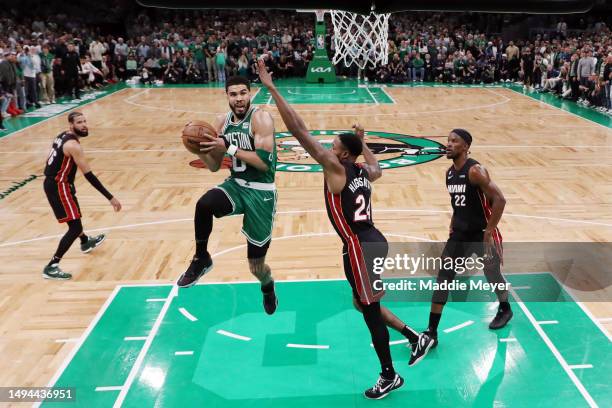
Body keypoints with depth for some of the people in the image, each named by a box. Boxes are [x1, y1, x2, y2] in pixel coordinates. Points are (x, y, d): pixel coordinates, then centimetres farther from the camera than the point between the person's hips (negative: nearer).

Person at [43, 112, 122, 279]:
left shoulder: (63, 136, 6)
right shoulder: (73, 145, -24)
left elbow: (55, 160, 16)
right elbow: (89, 175, -27)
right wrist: (110, 198, -28)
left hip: (52, 182, 10)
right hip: (58, 187, -10)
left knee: (75, 214, 32)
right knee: (75, 227, -10)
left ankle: (86, 243, 59)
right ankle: (51, 267, -8)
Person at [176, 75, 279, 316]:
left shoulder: (261, 119, -15)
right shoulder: (222, 123, 3)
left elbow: (264, 163, -24)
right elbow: (214, 166, 8)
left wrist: (229, 147, -28)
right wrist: (200, 149, -11)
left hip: (261, 192, -4)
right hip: (235, 185, 4)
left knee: (256, 265, 5)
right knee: (204, 204, -33)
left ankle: (268, 290, 42)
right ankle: (201, 258, -8)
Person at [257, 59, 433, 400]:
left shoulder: (336, 168, -14)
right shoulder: (364, 172, 8)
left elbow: (299, 130, -20)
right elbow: (377, 169, 36)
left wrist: (271, 87, -19)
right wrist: (363, 142, 42)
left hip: (360, 247, -9)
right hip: (371, 241, 9)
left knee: (370, 310, 5)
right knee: (365, 304, 24)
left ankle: (389, 376, 22)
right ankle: (418, 338, 32)